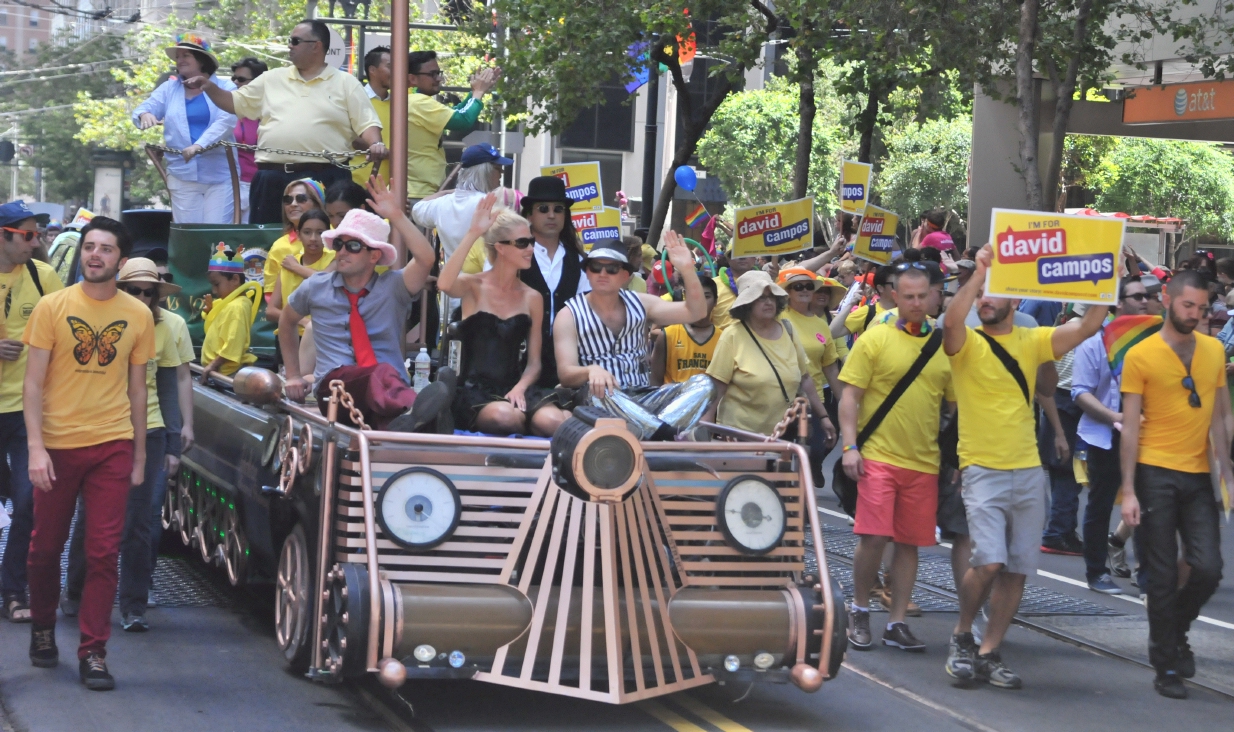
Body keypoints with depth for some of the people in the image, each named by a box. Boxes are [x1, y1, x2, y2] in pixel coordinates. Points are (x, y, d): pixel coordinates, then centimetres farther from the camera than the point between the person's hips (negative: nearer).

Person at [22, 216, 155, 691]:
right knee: (46, 546, 11)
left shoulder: (138, 315, 4)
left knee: (103, 552, -2)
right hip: (58, 444, -1)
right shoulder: (53, 307, -2)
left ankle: (93, 652, 4)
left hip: (112, 446, 1)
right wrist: (35, 447, -13)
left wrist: (139, 456, 10)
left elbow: (136, 388, 10)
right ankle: (43, 629, 33)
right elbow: (34, 383, -4)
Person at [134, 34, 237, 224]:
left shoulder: (224, 87, 3)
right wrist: (145, 114, -19)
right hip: (183, 175, 3)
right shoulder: (169, 88, 13)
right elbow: (142, 109, 8)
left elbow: (227, 120, -12)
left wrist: (200, 145, -26)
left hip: (220, 175, -3)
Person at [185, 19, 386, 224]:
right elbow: (235, 103, 19)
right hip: (273, 178, 3)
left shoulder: (346, 84, 6)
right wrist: (209, 86, 4)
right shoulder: (272, 79, 15)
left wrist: (376, 144, -19)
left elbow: (366, 123, 1)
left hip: (324, 178, -3)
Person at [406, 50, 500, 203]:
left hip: (420, 192, 11)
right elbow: (464, 122, -22)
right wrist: (479, 92, -6)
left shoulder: (414, 102, 15)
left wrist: (475, 92, 9)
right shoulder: (420, 104, -18)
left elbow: (453, 115, 19)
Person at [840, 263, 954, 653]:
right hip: (878, 456, -3)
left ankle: (897, 623, 14)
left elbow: (955, 404, 15)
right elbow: (849, 396, -2)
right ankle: (859, 611, 12)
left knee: (910, 543, 6)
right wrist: (850, 446, -11)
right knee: (873, 536, -9)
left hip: (924, 462, 3)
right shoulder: (874, 339, -1)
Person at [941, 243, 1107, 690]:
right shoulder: (968, 343, -2)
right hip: (983, 470, -4)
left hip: (1029, 471, 4)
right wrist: (979, 271, -27)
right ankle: (962, 637, 7)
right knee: (989, 562, -17)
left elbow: (1089, 326, -1)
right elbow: (951, 321, -25)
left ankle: (988, 654, 15)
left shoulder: (1032, 342, 8)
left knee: (1017, 570, 5)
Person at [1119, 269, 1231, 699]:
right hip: (1156, 474, -3)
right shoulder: (1141, 356, -5)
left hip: (1198, 477, 3)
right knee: (1163, 577, 2)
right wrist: (1128, 491, -8)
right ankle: (1166, 667, 13)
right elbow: (1130, 427, -5)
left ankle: (1173, 631, 23)